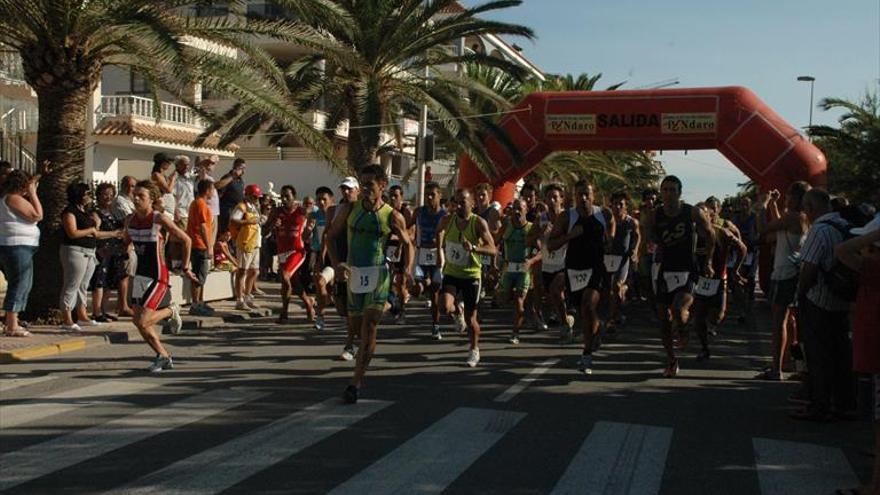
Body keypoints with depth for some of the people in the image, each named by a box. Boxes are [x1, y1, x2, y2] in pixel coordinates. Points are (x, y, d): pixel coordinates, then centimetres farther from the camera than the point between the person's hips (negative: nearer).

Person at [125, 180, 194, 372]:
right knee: (140, 323, 7)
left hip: (157, 277, -7)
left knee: (142, 322, -14)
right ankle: (164, 357, 24)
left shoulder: (160, 219, -15)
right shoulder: (130, 220, 2)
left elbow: (186, 240, -7)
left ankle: (171, 311, 16)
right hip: (139, 275, 7)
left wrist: (185, 267, -1)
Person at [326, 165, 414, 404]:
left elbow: (408, 244, 6)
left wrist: (408, 269, -11)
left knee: (369, 327, -13)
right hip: (353, 272, 3)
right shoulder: (349, 209, 0)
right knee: (357, 325, 14)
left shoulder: (392, 217, -6)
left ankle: (356, 382, -13)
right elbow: (331, 236, 8)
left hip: (378, 274, -3)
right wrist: (336, 263, -8)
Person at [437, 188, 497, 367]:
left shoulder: (479, 223, -15)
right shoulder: (447, 221, -6)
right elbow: (439, 241, 17)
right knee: (445, 307, -22)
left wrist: (474, 247, -37)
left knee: (470, 318, 5)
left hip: (471, 274, -2)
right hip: (451, 273, 2)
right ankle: (458, 309, 16)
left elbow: (493, 250, -22)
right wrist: (441, 259, 9)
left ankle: (474, 350, 29)